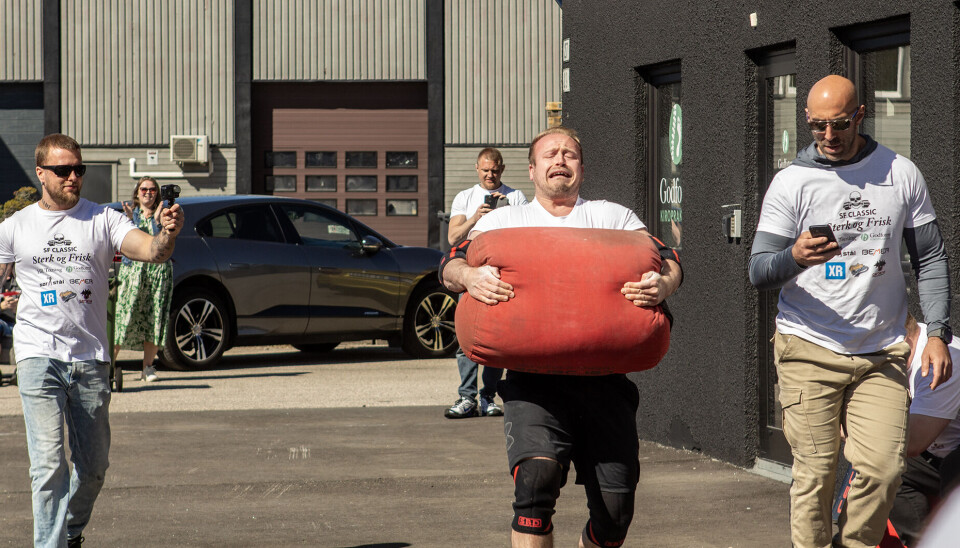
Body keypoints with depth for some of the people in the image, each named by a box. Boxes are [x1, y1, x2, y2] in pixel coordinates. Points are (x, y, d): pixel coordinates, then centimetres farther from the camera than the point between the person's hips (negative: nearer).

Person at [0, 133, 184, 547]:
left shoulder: (103, 219, 3)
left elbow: (151, 251, -12)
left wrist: (168, 234, -34)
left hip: (90, 357, 2)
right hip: (38, 354, -2)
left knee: (94, 464, 11)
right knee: (49, 463, -14)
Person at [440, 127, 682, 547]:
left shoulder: (613, 216, 21)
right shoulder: (503, 221, 20)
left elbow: (668, 263, 11)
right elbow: (451, 267, 7)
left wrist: (663, 284, -14)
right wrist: (470, 277, -18)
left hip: (603, 375, 1)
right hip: (535, 376, -1)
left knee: (615, 507, -3)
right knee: (537, 476, -26)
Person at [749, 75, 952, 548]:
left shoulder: (901, 174, 6)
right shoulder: (792, 181, 1)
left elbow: (930, 259, 12)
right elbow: (758, 273, -3)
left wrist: (938, 334, 2)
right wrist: (795, 257, -25)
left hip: (882, 353, 1)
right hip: (809, 349, -1)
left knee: (882, 467, -10)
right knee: (815, 472, -6)